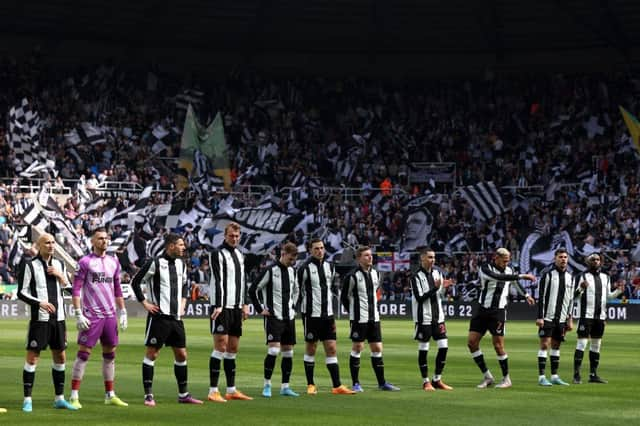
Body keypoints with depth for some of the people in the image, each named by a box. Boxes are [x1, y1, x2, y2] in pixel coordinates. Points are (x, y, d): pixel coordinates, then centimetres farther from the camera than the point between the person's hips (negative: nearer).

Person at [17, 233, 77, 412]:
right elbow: (22, 293, -6)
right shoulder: (29, 266, -5)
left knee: (60, 356, 9)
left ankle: (60, 398, 19)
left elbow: (67, 288, 20)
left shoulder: (59, 265, 12)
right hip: (40, 318, -6)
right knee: (32, 357, -6)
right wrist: (40, 303, -19)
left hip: (58, 318, 6)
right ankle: (27, 400, -2)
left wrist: (60, 275, 1)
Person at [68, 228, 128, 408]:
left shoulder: (114, 262, 13)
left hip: (110, 315, 6)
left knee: (110, 354, 9)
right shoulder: (85, 262, -4)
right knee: (83, 353, -6)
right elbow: (76, 290, -7)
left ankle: (110, 395, 16)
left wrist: (123, 312, 13)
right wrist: (78, 315, -13)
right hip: (91, 316, -6)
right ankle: (74, 396, -4)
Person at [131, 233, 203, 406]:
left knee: (181, 354, 9)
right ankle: (148, 395, 0)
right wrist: (145, 303, -8)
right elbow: (136, 282, -5)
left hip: (176, 317, 7)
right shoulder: (155, 263, -9)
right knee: (152, 353, -4)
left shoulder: (181, 264, 11)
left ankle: (183, 394, 17)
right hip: (159, 315, -7)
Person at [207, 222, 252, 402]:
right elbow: (217, 280, -16)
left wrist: (244, 304, 18)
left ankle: (231, 390, 15)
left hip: (236, 307, 8)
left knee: (233, 348, 10)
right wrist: (218, 305, -23)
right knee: (221, 346, -11)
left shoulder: (240, 255, 17)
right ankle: (213, 391, -11)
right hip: (222, 307, -8)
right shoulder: (217, 254, -7)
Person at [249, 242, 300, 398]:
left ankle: (285, 386, 13)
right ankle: (267, 385, -7)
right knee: (274, 350, -16)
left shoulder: (292, 271, 10)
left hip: (289, 317, 7)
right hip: (274, 317, -7)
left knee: (288, 352, 6)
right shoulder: (271, 271, -9)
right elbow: (253, 290, -7)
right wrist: (260, 309, -7)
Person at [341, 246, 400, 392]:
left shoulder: (375, 274, 10)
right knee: (357, 348, -2)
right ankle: (356, 384, 5)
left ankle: (382, 383, 12)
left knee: (377, 349, 7)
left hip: (374, 318, 6)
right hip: (359, 319, -6)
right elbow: (344, 297, -3)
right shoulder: (353, 276, -10)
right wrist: (354, 313, 0)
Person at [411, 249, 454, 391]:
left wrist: (444, 287, -5)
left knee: (444, 346, 2)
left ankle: (437, 380, 13)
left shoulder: (437, 272, 8)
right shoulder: (417, 276, -11)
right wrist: (435, 288, -23)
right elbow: (420, 298, -16)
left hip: (438, 316, 6)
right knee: (423, 349, 0)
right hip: (423, 318, -6)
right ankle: (426, 381, 10)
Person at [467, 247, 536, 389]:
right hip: (482, 310, 0)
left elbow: (515, 282, 29)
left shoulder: (509, 270, 3)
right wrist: (521, 276, -32)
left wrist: (526, 295, 34)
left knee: (498, 345, -6)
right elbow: (498, 277, -30)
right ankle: (487, 377, 6)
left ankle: (506, 378, 6)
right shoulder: (485, 269, -10)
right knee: (471, 342, -4)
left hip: (498, 312, 0)